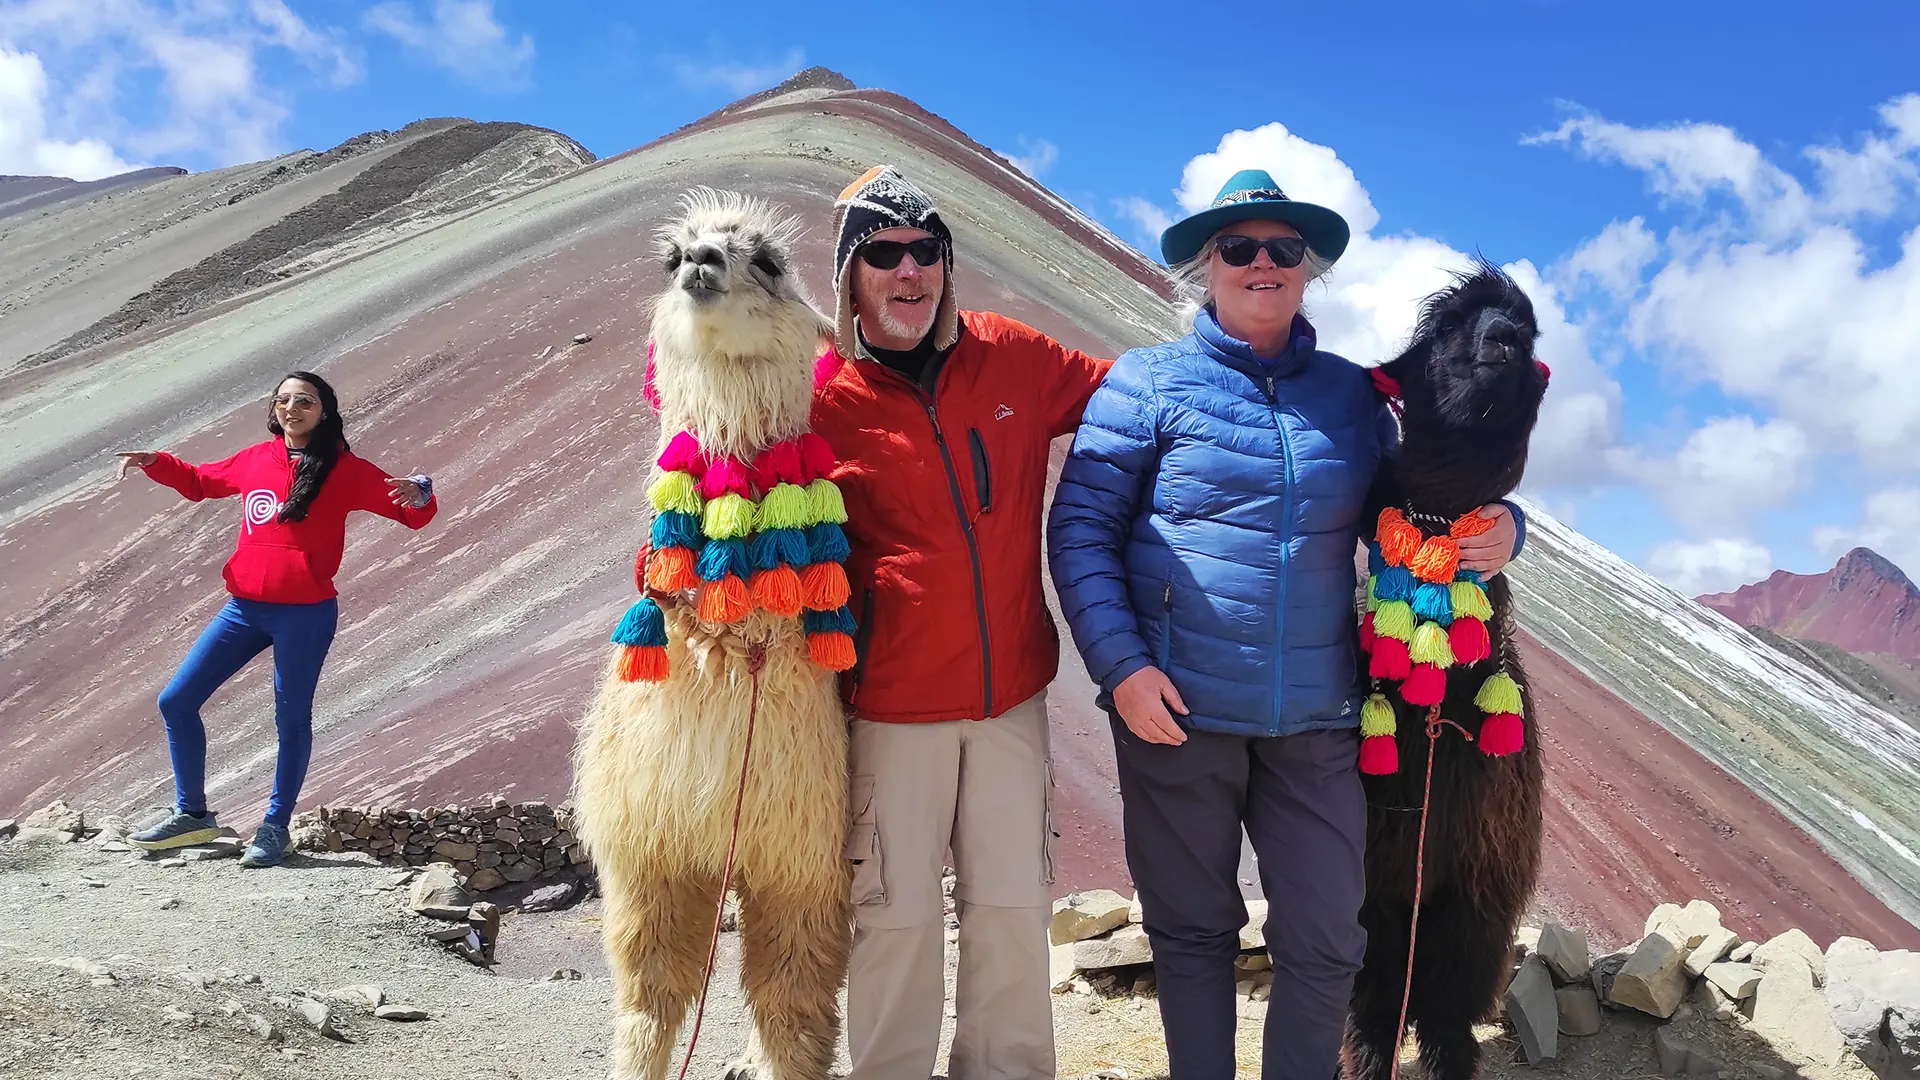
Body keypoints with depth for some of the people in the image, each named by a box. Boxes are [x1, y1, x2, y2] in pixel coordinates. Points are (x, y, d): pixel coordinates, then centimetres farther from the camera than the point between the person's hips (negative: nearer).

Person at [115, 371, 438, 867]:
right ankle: (192, 814, 20)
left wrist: (419, 494, -26)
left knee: (292, 719, 2)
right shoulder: (256, 459, 9)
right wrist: (155, 463, 12)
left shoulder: (345, 470, -3)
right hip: (244, 607, 5)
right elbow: (200, 481, 28)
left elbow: (411, 514, -4)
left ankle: (275, 828, 16)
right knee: (176, 702, 7)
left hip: (306, 613, -5)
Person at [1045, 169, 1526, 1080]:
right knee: (1192, 932, 12)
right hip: (1177, 710, -2)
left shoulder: (1352, 394, 10)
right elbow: (1080, 527, -4)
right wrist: (1121, 665, -15)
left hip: (1316, 717, 3)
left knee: (1326, 943, 7)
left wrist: (1495, 533, -5)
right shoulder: (1146, 383, 0)